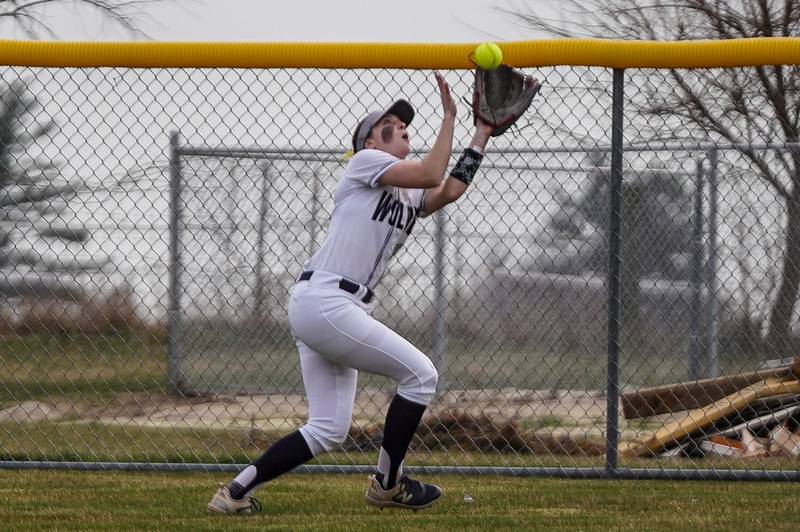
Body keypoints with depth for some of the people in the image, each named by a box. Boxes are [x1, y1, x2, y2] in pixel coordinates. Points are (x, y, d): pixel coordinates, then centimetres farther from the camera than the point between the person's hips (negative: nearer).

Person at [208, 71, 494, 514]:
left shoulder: (410, 199, 23)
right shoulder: (364, 161, 0)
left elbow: (449, 190, 6)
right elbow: (432, 175, -12)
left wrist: (482, 134, 10)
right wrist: (449, 117, -5)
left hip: (339, 310, 10)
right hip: (323, 300, -10)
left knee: (328, 429, 8)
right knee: (420, 374, -4)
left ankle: (236, 491, 7)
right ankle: (387, 484, 5)